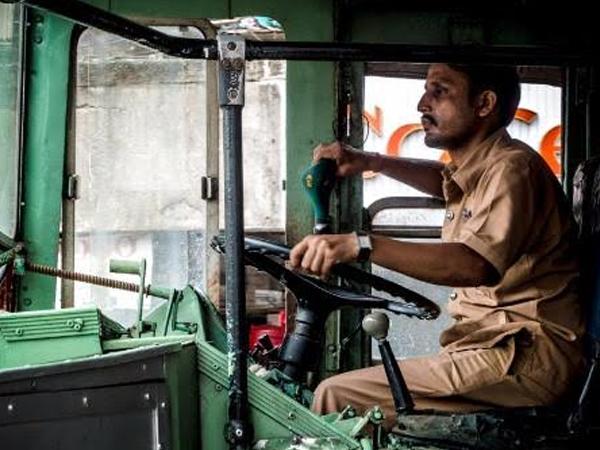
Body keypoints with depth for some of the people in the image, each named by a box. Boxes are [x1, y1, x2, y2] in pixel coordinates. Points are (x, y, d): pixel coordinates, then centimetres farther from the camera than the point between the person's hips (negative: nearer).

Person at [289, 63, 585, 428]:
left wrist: (362, 245, -38)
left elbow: (477, 264, -30)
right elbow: (447, 180, 40)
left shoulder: (512, 167, -14)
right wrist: (368, 162, 22)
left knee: (338, 397, -18)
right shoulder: (480, 167, 16)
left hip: (525, 360, -10)